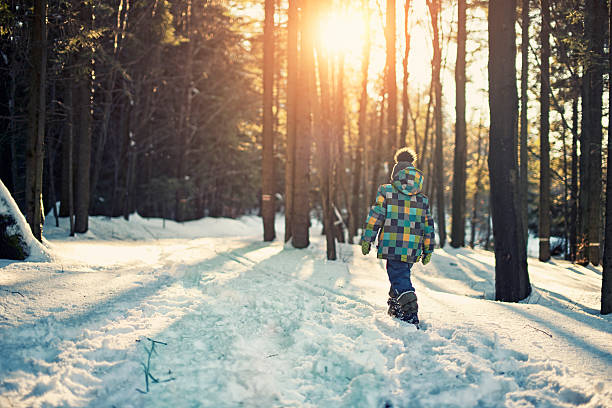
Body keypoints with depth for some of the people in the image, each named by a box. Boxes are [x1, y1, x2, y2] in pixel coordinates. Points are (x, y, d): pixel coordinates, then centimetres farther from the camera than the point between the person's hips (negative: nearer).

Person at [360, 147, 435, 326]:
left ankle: (410, 317, -18)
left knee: (400, 279, -5)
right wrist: (428, 250, 19)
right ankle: (396, 308, 32)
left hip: (392, 246, -4)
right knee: (402, 275, 22)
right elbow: (428, 226, 13)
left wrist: (366, 240, 2)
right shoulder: (422, 199, 12)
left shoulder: (386, 192, 1)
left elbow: (375, 217, -3)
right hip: (413, 249, 4)